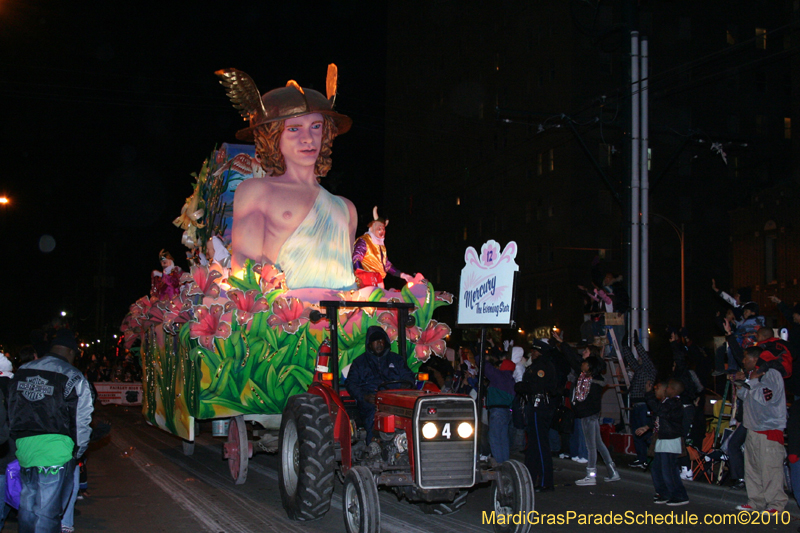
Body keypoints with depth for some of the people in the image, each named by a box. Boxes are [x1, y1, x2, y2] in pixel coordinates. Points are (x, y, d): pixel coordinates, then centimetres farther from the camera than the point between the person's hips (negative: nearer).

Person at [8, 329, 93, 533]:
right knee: (47, 513, -1)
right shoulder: (73, 378, -6)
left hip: (24, 449, 6)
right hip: (56, 453, -5)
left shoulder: (21, 372, 11)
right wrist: (77, 451, 9)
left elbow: (12, 412, 16)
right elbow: (82, 421, -5)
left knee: (27, 508, 19)